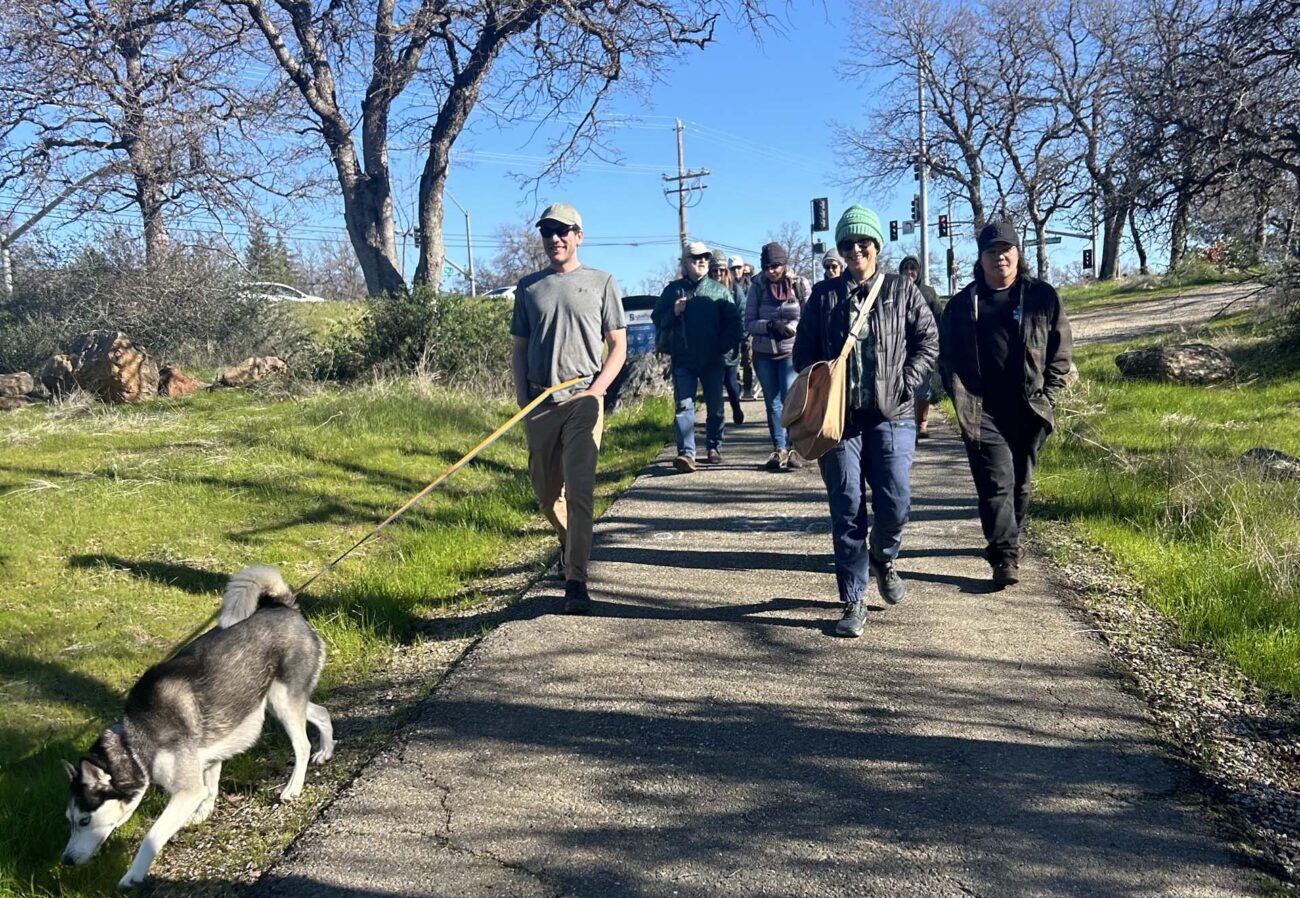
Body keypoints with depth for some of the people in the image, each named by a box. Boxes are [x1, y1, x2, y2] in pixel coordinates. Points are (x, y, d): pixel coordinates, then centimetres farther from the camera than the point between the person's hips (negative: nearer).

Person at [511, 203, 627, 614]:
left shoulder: (601, 283, 6)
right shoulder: (528, 287, 12)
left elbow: (618, 345, 5)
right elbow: (519, 348, 15)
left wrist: (597, 388, -10)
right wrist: (521, 395, 1)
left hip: (584, 399, -3)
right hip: (540, 402, 3)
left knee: (579, 488, -12)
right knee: (545, 488, 11)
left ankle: (576, 580, -10)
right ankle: (570, 544, 39)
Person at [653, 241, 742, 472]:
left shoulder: (719, 290, 8)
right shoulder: (673, 289, 7)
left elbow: (733, 321, 9)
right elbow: (657, 319, 9)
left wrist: (725, 346, -1)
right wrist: (673, 313, -10)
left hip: (712, 360, 1)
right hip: (683, 360, -1)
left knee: (715, 405, 9)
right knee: (684, 406, -10)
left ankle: (714, 447, 23)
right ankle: (686, 453, -16)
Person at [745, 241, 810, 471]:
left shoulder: (799, 284, -2)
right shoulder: (757, 287, 1)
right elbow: (749, 323, -2)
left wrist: (791, 327, -16)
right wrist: (770, 326, -19)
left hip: (791, 351, -3)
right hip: (764, 353, 3)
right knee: (772, 402, 8)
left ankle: (795, 448, -8)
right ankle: (779, 449, 16)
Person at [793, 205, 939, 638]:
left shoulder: (902, 290, 8)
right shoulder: (824, 295, 9)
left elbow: (928, 342, 7)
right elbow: (803, 350, 12)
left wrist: (903, 384, -5)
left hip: (891, 416, 0)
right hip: (839, 416, 0)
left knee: (895, 504, -5)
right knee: (847, 511, 0)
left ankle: (883, 559, 29)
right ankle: (853, 601, 10)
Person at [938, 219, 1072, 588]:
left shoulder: (1043, 297, 6)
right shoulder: (962, 304, 7)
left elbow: (1060, 351, 7)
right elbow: (947, 356, 8)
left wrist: (1048, 396, -2)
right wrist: (961, 398, -3)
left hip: (1028, 411, 1)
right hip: (982, 412, -1)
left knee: (1021, 483, 12)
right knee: (997, 482, -10)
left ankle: (1006, 542, 30)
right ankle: (1005, 556, -8)